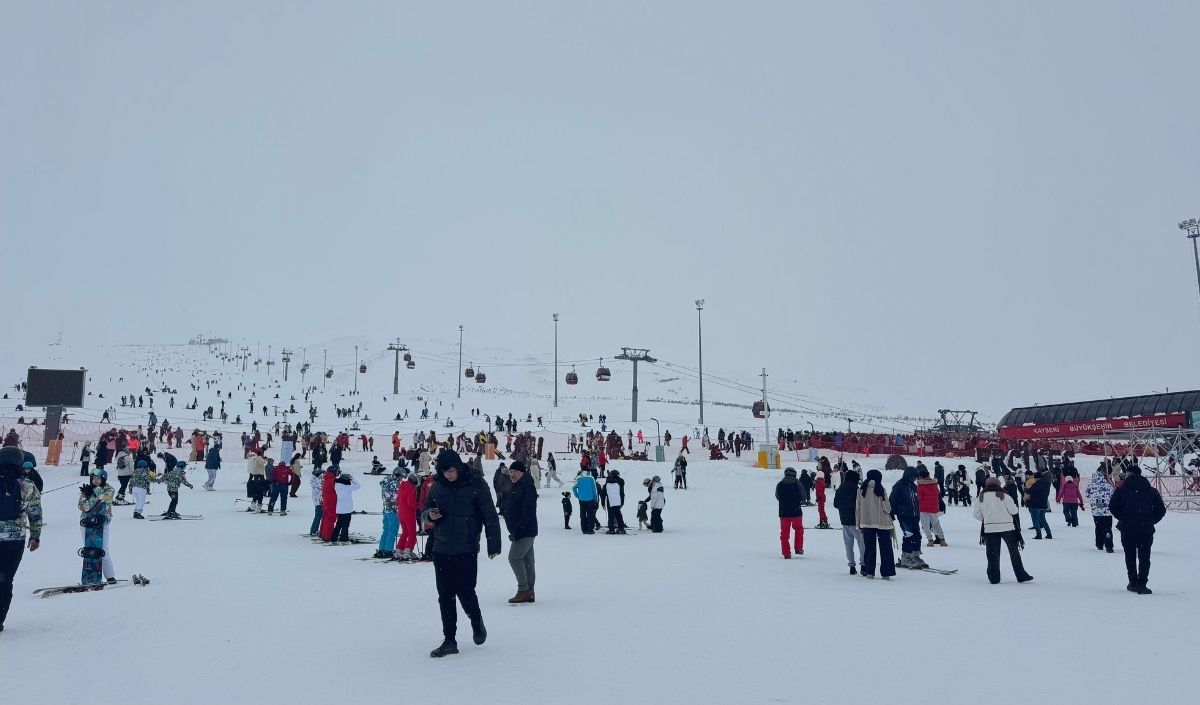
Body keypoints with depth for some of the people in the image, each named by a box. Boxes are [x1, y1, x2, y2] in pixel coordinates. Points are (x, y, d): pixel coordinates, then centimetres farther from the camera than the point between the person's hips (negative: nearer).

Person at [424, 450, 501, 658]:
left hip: (466, 549, -4)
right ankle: (449, 640, 17)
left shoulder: (476, 484, -7)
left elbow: (490, 516, -4)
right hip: (441, 549, 4)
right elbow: (425, 509, 18)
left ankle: (477, 621, 26)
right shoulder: (438, 486, 5)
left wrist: (493, 545, -6)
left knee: (465, 591, -4)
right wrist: (430, 514, -7)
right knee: (445, 595, 7)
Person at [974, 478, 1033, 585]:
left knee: (993, 554, 7)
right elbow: (1014, 511, -6)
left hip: (990, 528, 2)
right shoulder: (1003, 495, -7)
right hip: (1007, 527, -2)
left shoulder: (982, 496, 1)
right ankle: (1021, 576, 14)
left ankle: (994, 578, 7)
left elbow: (977, 514, 3)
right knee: (1014, 552, 10)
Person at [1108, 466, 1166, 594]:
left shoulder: (1121, 490, -3)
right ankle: (1142, 585, -4)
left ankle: (1133, 583, 19)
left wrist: (1123, 519, 7)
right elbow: (1161, 510, 2)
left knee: (1130, 556, 13)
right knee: (1144, 557, 5)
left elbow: (1112, 507, -8)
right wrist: (1151, 521, 12)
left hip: (1127, 529, -1)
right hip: (1146, 530, 1)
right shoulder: (1151, 491, 4)